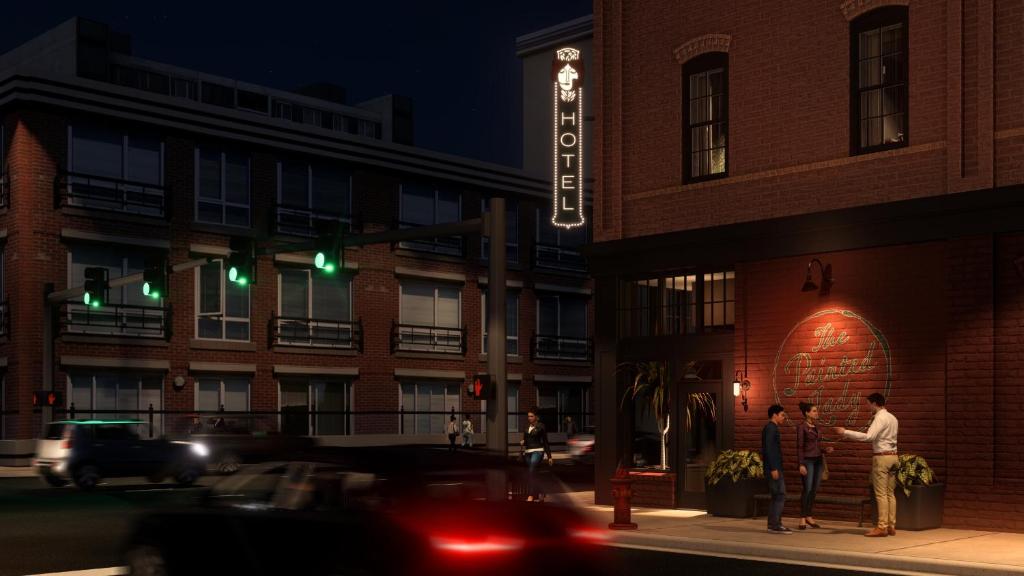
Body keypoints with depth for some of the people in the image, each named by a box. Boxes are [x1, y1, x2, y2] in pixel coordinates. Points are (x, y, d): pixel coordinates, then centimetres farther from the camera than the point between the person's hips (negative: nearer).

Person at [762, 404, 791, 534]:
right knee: (780, 495, -10)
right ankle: (775, 525, -10)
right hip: (774, 468, -10)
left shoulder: (773, 428, 18)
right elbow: (768, 449, -20)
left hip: (775, 468, 10)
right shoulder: (770, 428, -13)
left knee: (777, 496, 11)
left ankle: (773, 524, 14)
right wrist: (773, 468, -22)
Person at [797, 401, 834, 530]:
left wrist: (826, 450, 1)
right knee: (807, 489, -7)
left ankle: (809, 516, 16)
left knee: (815, 489, 7)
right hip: (808, 460, -7)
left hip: (818, 460, 7)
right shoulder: (802, 427, -7)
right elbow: (799, 447, -10)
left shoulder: (816, 426, 13)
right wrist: (801, 464, -16)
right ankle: (802, 518, 1)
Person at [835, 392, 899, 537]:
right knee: (890, 493, 11)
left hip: (882, 457, -9)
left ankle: (882, 527, -7)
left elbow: (868, 436, -24)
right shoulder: (892, 418, 15)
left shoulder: (880, 418, -13)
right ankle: (891, 526, 13)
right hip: (893, 456, 9)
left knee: (881, 494, -7)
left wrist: (845, 432, -23)